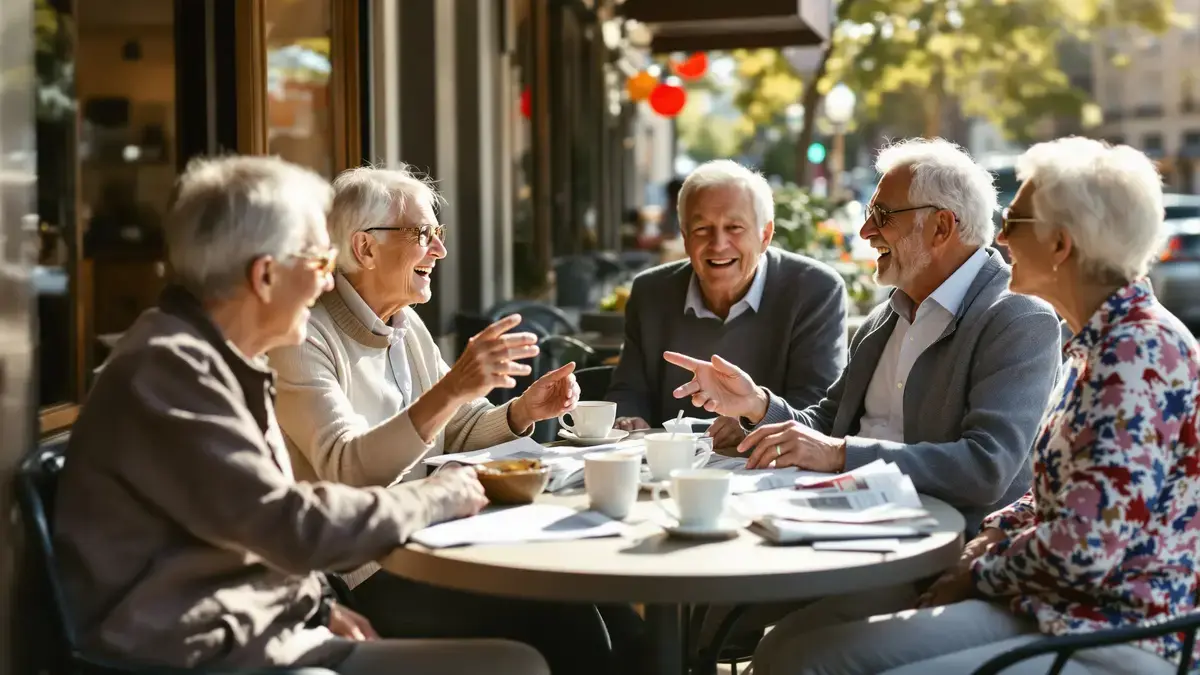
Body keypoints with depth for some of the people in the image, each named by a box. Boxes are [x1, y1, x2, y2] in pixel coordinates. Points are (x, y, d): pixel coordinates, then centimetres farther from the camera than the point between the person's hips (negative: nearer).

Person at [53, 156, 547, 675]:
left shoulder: (212, 358, 14)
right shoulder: (168, 368, -18)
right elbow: (293, 527, -22)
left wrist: (319, 604, 5)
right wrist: (435, 497, -7)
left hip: (246, 631, 10)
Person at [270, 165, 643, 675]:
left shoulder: (406, 325, 14)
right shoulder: (306, 338, -12)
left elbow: (457, 434, 19)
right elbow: (347, 472, -25)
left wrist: (522, 412, -2)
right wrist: (451, 390, -34)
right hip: (365, 578, -7)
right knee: (555, 613, -23)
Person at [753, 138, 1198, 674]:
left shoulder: (1139, 350, -17)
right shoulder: (1098, 341, 14)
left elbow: (1086, 546, -23)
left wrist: (979, 574, -7)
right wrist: (992, 536, 4)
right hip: (1048, 609, 9)